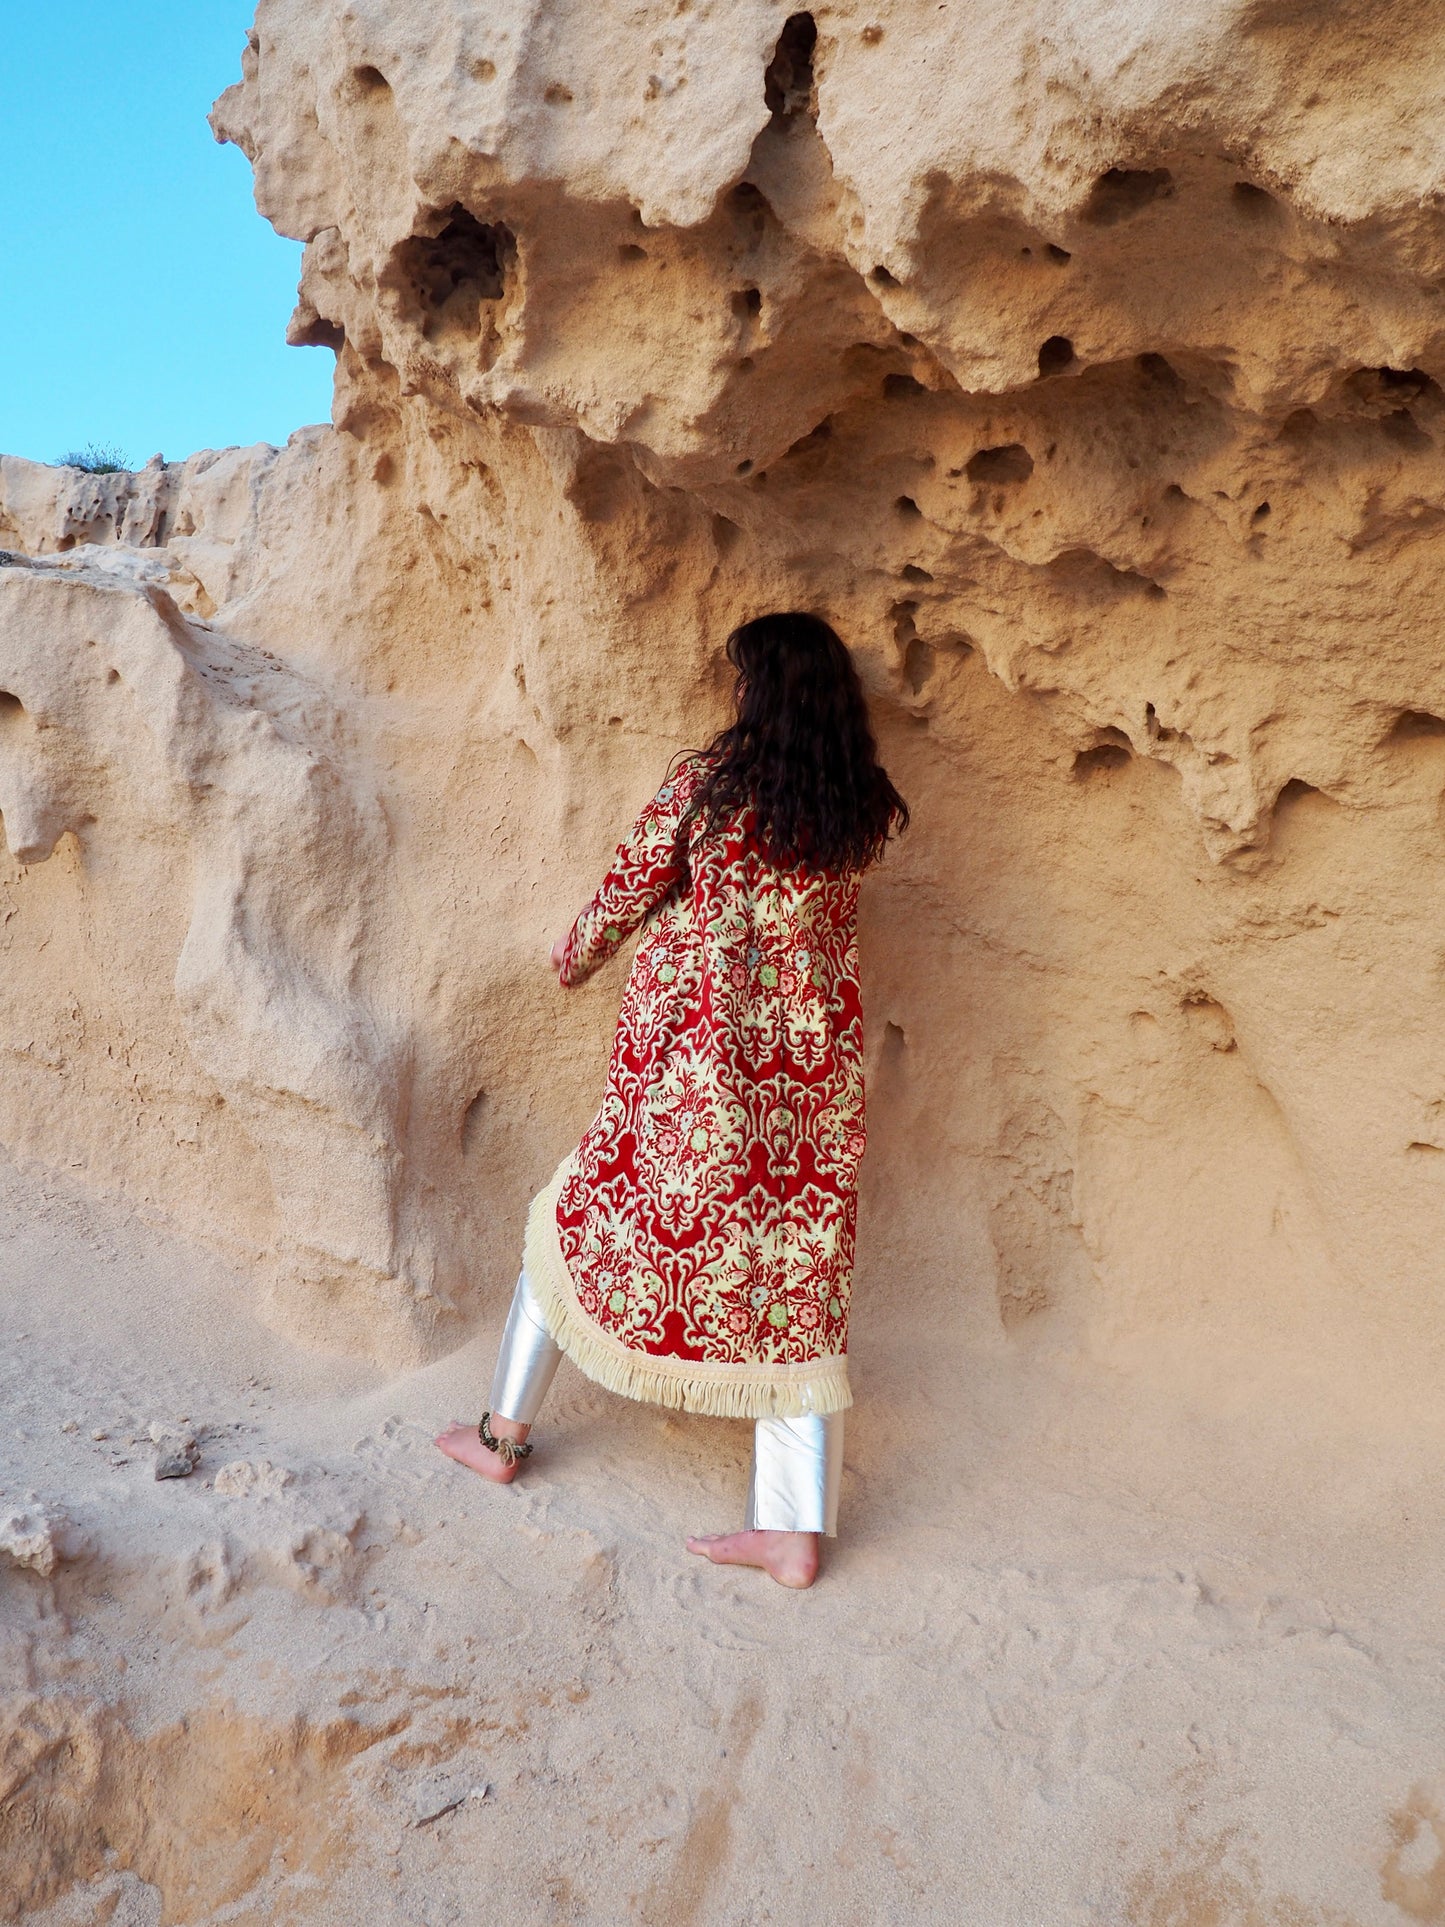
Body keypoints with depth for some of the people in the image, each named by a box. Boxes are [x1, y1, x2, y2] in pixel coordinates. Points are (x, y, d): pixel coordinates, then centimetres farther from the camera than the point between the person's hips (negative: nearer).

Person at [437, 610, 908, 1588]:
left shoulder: (705, 781, -9)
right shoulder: (868, 808, 2)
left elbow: (629, 893, -1)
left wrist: (576, 953, 19)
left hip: (694, 1048, -3)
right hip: (814, 1059, 4)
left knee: (586, 1210, 15)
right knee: (798, 1261, 6)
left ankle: (505, 1433, 27)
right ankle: (798, 1528, 7)